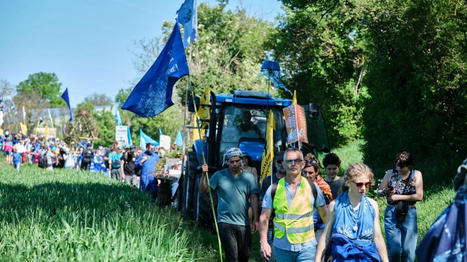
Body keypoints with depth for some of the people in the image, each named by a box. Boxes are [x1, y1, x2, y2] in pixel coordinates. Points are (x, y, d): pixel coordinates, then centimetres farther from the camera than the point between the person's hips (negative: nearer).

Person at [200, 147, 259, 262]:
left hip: (243, 223, 2)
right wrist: (204, 174, -15)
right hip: (225, 222, -2)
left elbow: (253, 198, 4)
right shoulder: (219, 176, 1)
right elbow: (203, 190, 1)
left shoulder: (249, 177, 5)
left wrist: (255, 219, -3)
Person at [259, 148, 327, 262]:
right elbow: (264, 218, 2)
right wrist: (263, 242, -6)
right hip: (281, 247, 1)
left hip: (307, 247, -1)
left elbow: (325, 215, 10)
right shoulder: (274, 189, 0)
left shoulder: (312, 188, 2)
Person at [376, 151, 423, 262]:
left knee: (408, 249, 0)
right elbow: (379, 191, 8)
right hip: (392, 213, 0)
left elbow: (419, 196, -6)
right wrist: (385, 192, -15)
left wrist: (398, 197, -10)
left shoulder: (416, 175, 1)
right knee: (394, 250, -4)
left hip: (409, 214, 0)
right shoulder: (390, 173, 2)